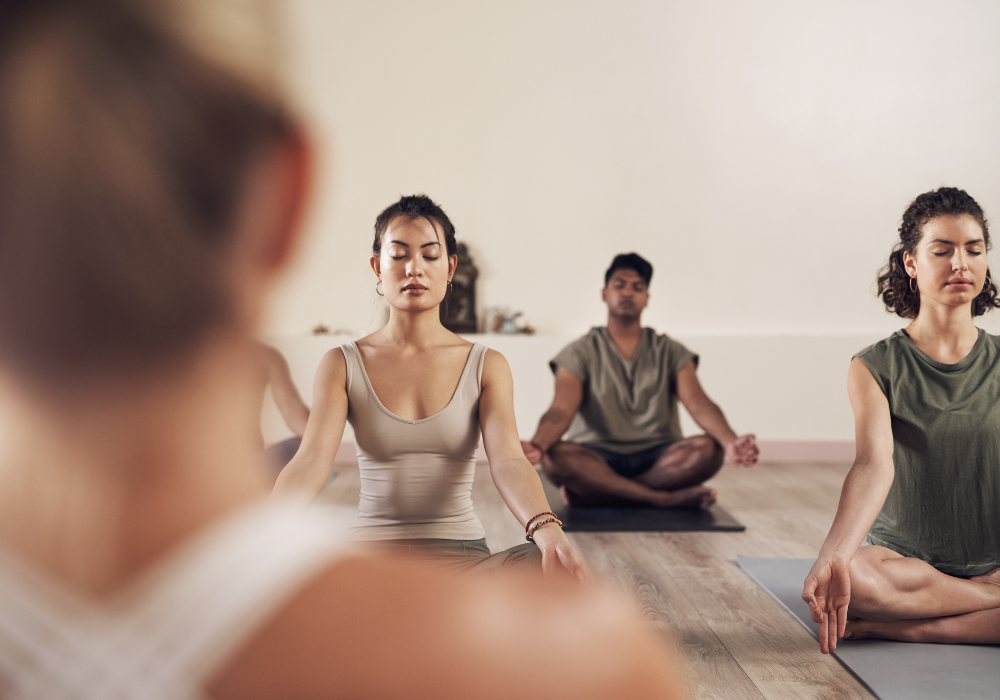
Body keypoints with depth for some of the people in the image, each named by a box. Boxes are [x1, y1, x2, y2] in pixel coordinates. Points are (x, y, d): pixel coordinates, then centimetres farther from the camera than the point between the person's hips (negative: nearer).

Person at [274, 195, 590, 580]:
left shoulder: (487, 366, 6)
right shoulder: (342, 365, 5)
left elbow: (508, 461, -10)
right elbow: (311, 460, -11)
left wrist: (548, 531, -33)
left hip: (462, 556, 3)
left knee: (559, 569, -33)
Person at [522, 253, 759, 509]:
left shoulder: (670, 352, 9)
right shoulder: (579, 353, 5)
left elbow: (699, 404, -7)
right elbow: (561, 411, -12)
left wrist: (730, 441, -30)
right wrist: (535, 446, -36)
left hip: (658, 459, 2)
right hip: (596, 460, -1)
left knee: (707, 450, -30)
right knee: (555, 456, -34)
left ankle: (592, 493, -25)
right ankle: (666, 498, -28)